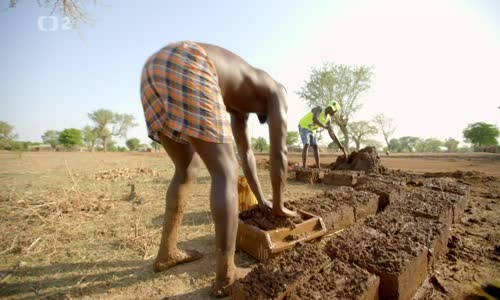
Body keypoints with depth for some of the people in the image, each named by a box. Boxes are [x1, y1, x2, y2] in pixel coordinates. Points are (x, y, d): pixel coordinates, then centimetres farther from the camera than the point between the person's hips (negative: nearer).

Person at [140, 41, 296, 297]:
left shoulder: (240, 102, 37)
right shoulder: (276, 91, 18)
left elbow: (246, 152, 37)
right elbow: (279, 153, 10)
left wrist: (261, 200, 41)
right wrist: (278, 205, 22)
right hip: (184, 69, -9)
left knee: (188, 169, 16)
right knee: (226, 173, -4)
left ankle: (167, 253, 27)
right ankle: (226, 275, 4)